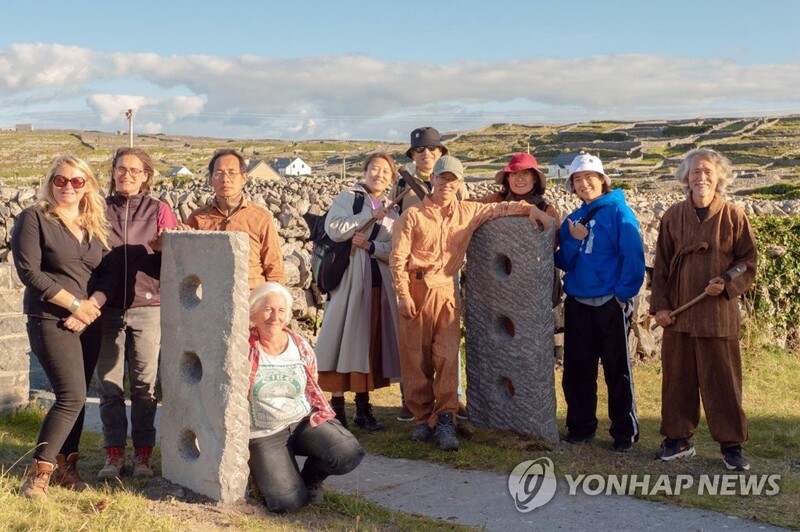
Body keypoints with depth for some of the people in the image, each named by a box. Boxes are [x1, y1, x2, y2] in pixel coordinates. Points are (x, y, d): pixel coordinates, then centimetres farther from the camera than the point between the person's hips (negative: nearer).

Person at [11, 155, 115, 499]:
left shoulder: (96, 225, 11)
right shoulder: (33, 219, -4)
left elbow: (109, 272, 7)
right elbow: (29, 271, -12)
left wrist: (92, 305, -11)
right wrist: (75, 304, -14)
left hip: (88, 322, 5)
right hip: (50, 320, -5)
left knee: (75, 396, 9)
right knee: (72, 396, -14)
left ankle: (66, 465, 20)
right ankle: (39, 473, -5)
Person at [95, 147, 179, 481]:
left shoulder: (159, 211, 5)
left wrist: (165, 249, -19)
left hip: (147, 307, -1)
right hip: (107, 308, 1)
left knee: (145, 384, 2)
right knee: (109, 384, 3)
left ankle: (142, 454, 11)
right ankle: (114, 453, 13)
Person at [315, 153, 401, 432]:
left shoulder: (392, 211, 14)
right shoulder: (347, 198, 4)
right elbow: (334, 229, -14)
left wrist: (371, 246, -13)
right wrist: (370, 215, -11)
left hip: (379, 283, 4)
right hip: (350, 281, -4)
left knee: (370, 341, 6)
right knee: (346, 338, -4)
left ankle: (363, 407, 13)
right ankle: (337, 407, 3)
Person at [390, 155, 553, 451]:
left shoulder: (468, 213, 9)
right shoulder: (413, 216, 0)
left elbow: (500, 209, 20)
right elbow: (397, 257, -2)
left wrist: (530, 208, 4)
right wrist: (403, 295, -9)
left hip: (447, 292, 2)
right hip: (417, 291, -2)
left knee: (447, 357, -8)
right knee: (415, 357, 2)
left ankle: (444, 420, -8)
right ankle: (423, 418, 11)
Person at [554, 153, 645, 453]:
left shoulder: (618, 211, -5)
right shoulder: (573, 220, 12)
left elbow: (633, 257, -11)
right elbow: (563, 262, 7)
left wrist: (623, 294, -15)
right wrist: (574, 240, -10)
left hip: (610, 304, -5)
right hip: (577, 304, 5)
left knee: (618, 371, 3)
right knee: (577, 370, 10)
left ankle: (625, 432, 12)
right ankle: (580, 426, 23)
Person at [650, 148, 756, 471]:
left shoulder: (733, 216, -1)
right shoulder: (673, 216, 5)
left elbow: (748, 263, 1)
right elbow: (661, 265, 6)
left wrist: (727, 286, -17)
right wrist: (660, 305, 0)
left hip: (719, 314, -2)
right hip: (678, 314, 2)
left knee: (722, 382, 3)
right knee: (677, 379, 9)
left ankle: (731, 444, 15)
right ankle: (678, 439, 22)